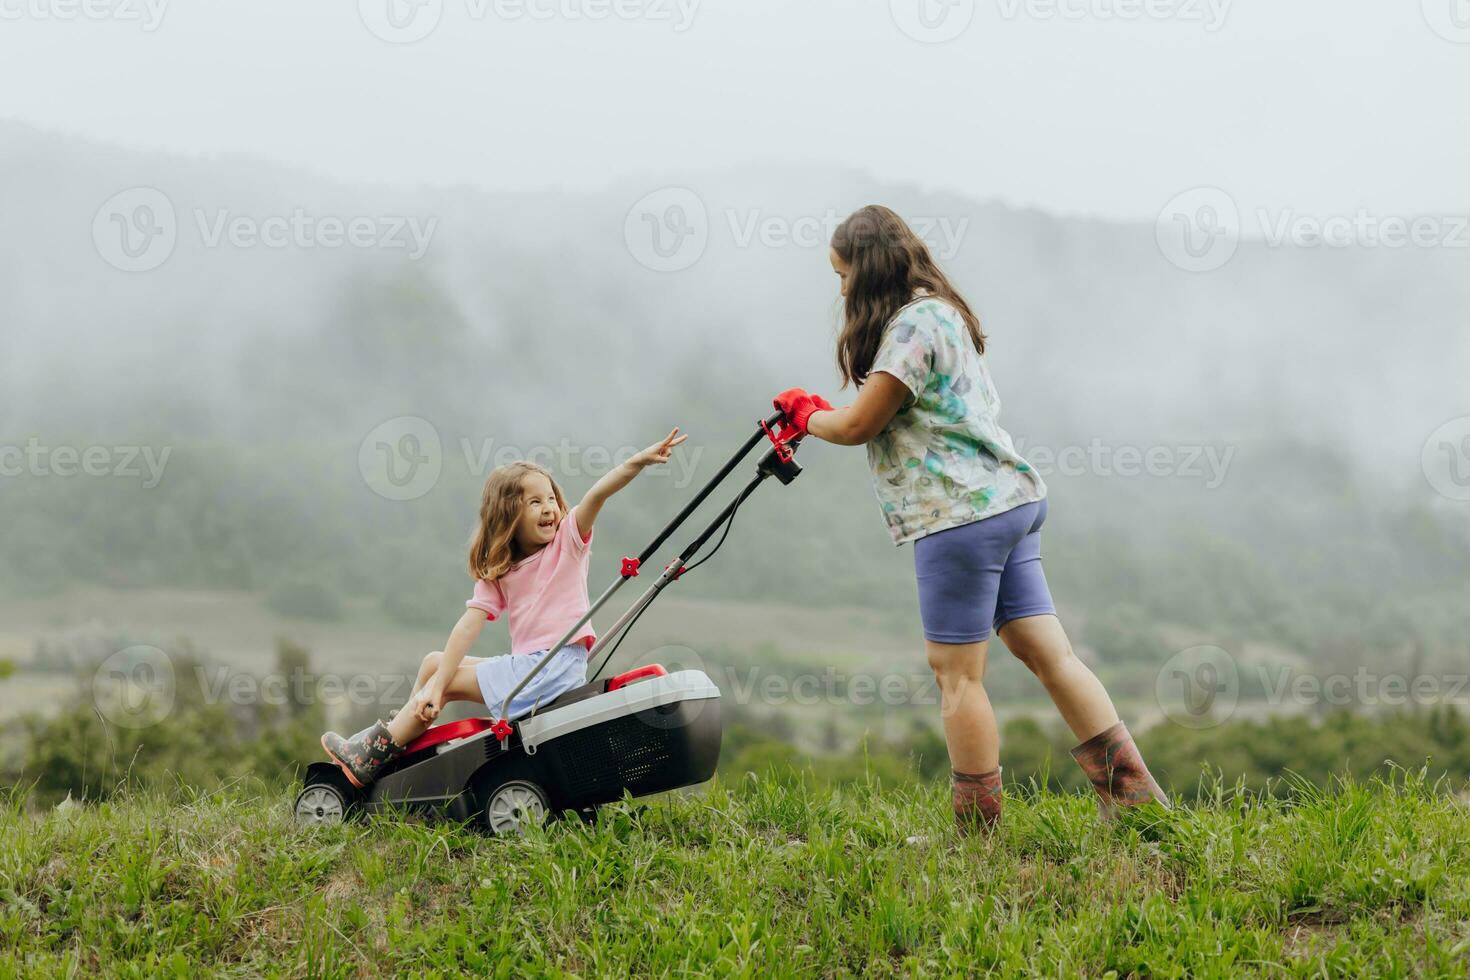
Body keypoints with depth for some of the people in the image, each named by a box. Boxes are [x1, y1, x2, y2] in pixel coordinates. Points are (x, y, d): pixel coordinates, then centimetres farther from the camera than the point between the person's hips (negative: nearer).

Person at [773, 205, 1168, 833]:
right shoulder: (939, 311, 20)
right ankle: (1134, 793, 5)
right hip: (1009, 500, 10)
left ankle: (976, 832, 2)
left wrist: (805, 414, 8)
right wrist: (817, 413, 11)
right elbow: (885, 419, 21)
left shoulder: (914, 322, -12)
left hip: (962, 512, -10)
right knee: (1047, 651, 8)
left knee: (956, 671, -3)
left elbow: (858, 426, -11)